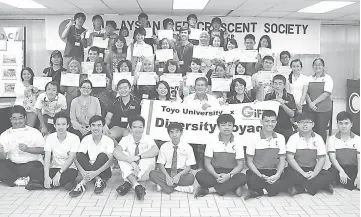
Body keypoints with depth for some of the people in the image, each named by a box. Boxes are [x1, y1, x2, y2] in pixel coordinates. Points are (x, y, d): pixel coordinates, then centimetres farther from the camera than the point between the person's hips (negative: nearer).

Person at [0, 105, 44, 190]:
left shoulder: (34, 132, 2)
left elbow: (43, 150, -6)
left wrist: (27, 149, -19)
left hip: (32, 163, -4)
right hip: (12, 165, 4)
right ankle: (18, 180, -20)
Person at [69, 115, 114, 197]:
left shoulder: (108, 141, -9)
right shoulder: (86, 139, -2)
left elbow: (110, 161, -22)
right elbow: (77, 159, -13)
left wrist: (96, 173, -37)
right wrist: (82, 172, -34)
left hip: (103, 171, -2)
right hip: (88, 171, 2)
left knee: (102, 156, -29)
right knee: (80, 156, -22)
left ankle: (83, 184, -31)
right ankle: (98, 180, -30)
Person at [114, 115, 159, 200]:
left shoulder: (148, 138, -7)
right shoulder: (126, 139, -7)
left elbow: (156, 150, -29)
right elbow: (116, 152, -26)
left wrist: (138, 157, -37)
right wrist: (131, 162, -39)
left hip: (144, 172, 0)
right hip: (129, 172, 1)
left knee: (150, 156, -26)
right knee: (123, 156, -25)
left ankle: (128, 183, -32)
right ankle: (136, 185, -41)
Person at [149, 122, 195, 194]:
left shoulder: (187, 147, -2)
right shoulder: (164, 147, 2)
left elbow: (188, 168, -3)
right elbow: (161, 165, -1)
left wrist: (179, 175, -23)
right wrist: (167, 176, -21)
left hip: (181, 173, -1)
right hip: (167, 172, 1)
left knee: (190, 178, -34)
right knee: (152, 174, -27)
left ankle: (163, 184, -19)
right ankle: (181, 188, -26)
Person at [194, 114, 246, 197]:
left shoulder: (237, 142, -4)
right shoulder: (212, 141, -4)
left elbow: (240, 165, -4)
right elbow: (207, 163, -4)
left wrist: (229, 175, -23)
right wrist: (216, 176, -23)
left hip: (231, 173, 1)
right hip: (215, 172, 0)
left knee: (242, 178, -32)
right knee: (200, 175, -29)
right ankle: (233, 187, -20)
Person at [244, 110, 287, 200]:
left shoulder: (280, 138, 8)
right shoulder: (253, 138, -2)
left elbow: (282, 160, 8)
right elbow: (249, 161, -1)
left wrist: (277, 175, -11)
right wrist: (260, 176, -15)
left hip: (274, 173, 2)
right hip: (257, 172, -2)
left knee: (284, 183, -31)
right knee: (253, 181, -36)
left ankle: (259, 192, -13)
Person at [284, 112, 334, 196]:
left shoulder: (318, 138, 4)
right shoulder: (293, 138, -3)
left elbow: (322, 158, -1)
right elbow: (290, 158, -12)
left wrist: (314, 173, -17)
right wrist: (303, 173, -20)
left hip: (313, 170, 3)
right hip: (297, 169, -2)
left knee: (328, 176, -24)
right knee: (289, 174, -34)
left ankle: (299, 188, -22)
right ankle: (320, 185, -21)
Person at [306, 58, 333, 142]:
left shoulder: (327, 78, -1)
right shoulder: (310, 78, 12)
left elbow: (327, 93, -11)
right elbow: (306, 92, 7)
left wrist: (314, 102, -16)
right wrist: (310, 103, -10)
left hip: (324, 110, -3)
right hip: (311, 109, 3)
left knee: (321, 131, 0)